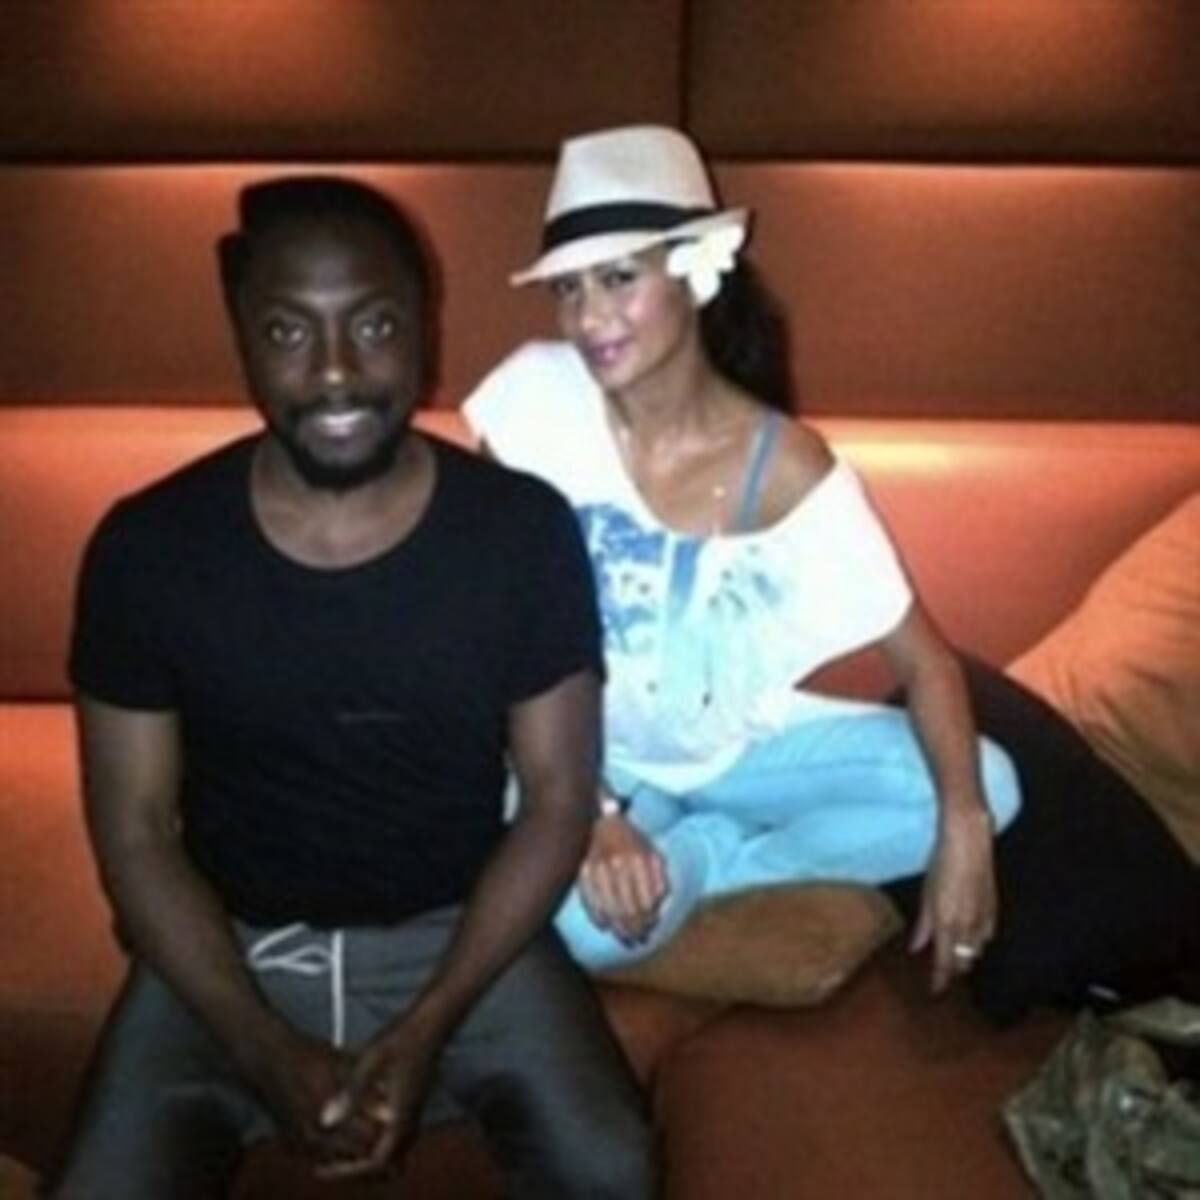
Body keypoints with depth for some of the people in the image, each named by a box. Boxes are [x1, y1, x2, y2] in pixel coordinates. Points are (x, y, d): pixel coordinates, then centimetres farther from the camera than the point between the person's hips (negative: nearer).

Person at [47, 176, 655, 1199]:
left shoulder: (523, 531, -13)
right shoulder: (147, 548, -11)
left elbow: (558, 800, -7)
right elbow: (134, 829, -5)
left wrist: (425, 1029, -16)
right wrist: (267, 1050, -15)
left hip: (463, 932, 0)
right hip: (229, 946, 1)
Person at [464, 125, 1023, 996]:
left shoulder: (785, 466, -18)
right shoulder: (537, 394, -20)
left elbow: (924, 657, -14)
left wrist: (963, 832, -29)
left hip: (739, 743, 3)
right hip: (588, 750, -2)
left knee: (990, 789, -12)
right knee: (592, 923, -33)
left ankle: (703, 856, -5)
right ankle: (690, 850, 0)